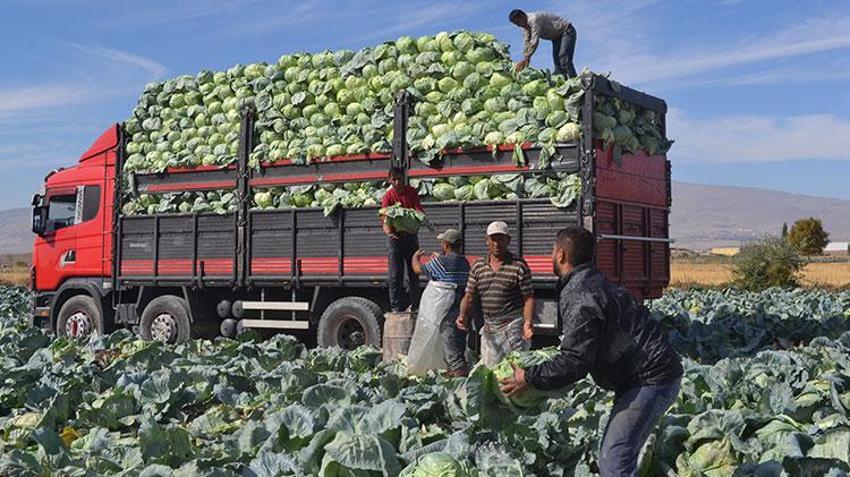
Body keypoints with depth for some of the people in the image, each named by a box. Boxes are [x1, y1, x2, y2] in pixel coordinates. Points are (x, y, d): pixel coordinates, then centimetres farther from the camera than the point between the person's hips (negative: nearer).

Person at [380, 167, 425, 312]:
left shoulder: (412, 192, 3)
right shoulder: (388, 196, -7)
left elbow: (419, 209, -5)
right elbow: (384, 218, -18)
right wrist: (387, 230, -40)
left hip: (411, 236, 3)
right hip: (395, 236, -3)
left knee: (413, 272, 7)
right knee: (395, 275, -4)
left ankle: (414, 306, 16)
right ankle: (396, 308, 0)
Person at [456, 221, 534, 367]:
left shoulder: (519, 266, -6)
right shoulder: (477, 267, 7)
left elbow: (528, 298, -7)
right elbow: (469, 296, 8)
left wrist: (528, 322, -23)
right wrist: (463, 315, -11)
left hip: (512, 327, -5)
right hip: (488, 329, 5)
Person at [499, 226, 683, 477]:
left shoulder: (579, 298, -19)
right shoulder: (596, 284, 15)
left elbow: (575, 362, -23)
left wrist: (529, 378, -15)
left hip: (650, 379, -11)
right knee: (619, 455, 17)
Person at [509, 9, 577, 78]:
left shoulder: (534, 19, -28)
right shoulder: (525, 24, 1)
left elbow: (534, 41, -34)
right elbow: (526, 42, -2)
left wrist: (526, 58, -34)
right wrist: (525, 59, -13)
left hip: (567, 31, -10)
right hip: (557, 36, 10)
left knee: (564, 60, -22)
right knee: (557, 61, 2)